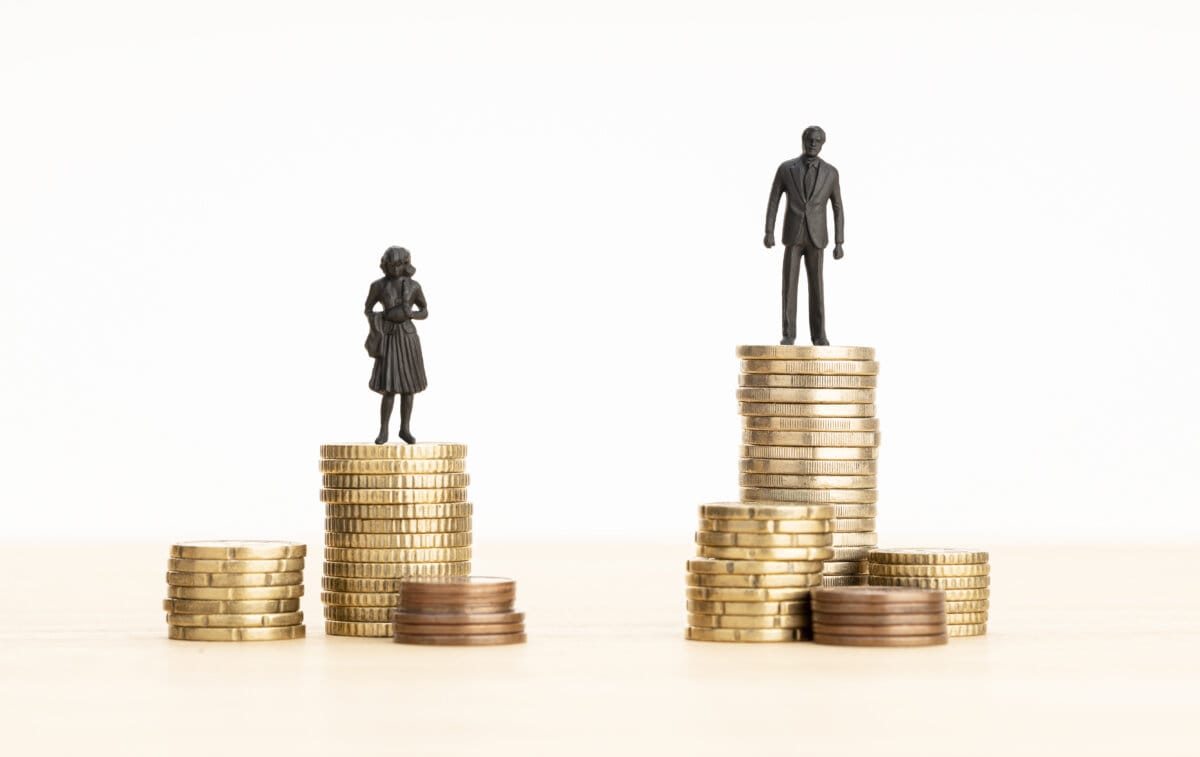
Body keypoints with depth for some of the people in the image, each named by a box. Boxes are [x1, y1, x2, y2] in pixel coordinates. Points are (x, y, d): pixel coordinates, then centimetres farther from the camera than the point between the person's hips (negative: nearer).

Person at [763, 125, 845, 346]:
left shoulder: (830, 172, 1)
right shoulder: (786, 168, -1)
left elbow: (838, 209, 4)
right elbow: (773, 201, 1)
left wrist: (839, 243, 0)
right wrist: (769, 232, -10)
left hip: (816, 236, 0)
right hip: (793, 235, 0)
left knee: (816, 286, 1)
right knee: (789, 284, -3)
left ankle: (818, 334, 9)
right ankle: (789, 334, 5)